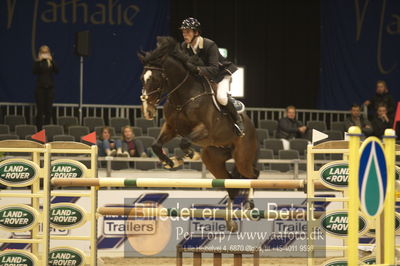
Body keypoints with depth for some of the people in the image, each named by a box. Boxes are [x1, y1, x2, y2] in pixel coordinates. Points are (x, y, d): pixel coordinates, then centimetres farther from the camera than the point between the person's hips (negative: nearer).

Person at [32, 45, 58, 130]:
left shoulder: (51, 62, 6)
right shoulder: (38, 62, 2)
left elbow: (56, 71, -9)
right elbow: (34, 71, -14)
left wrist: (52, 61, -22)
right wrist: (39, 60, -23)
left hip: (50, 88, 2)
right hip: (40, 88, -2)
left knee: (48, 110, 1)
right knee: (40, 111, -4)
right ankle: (39, 129, -1)